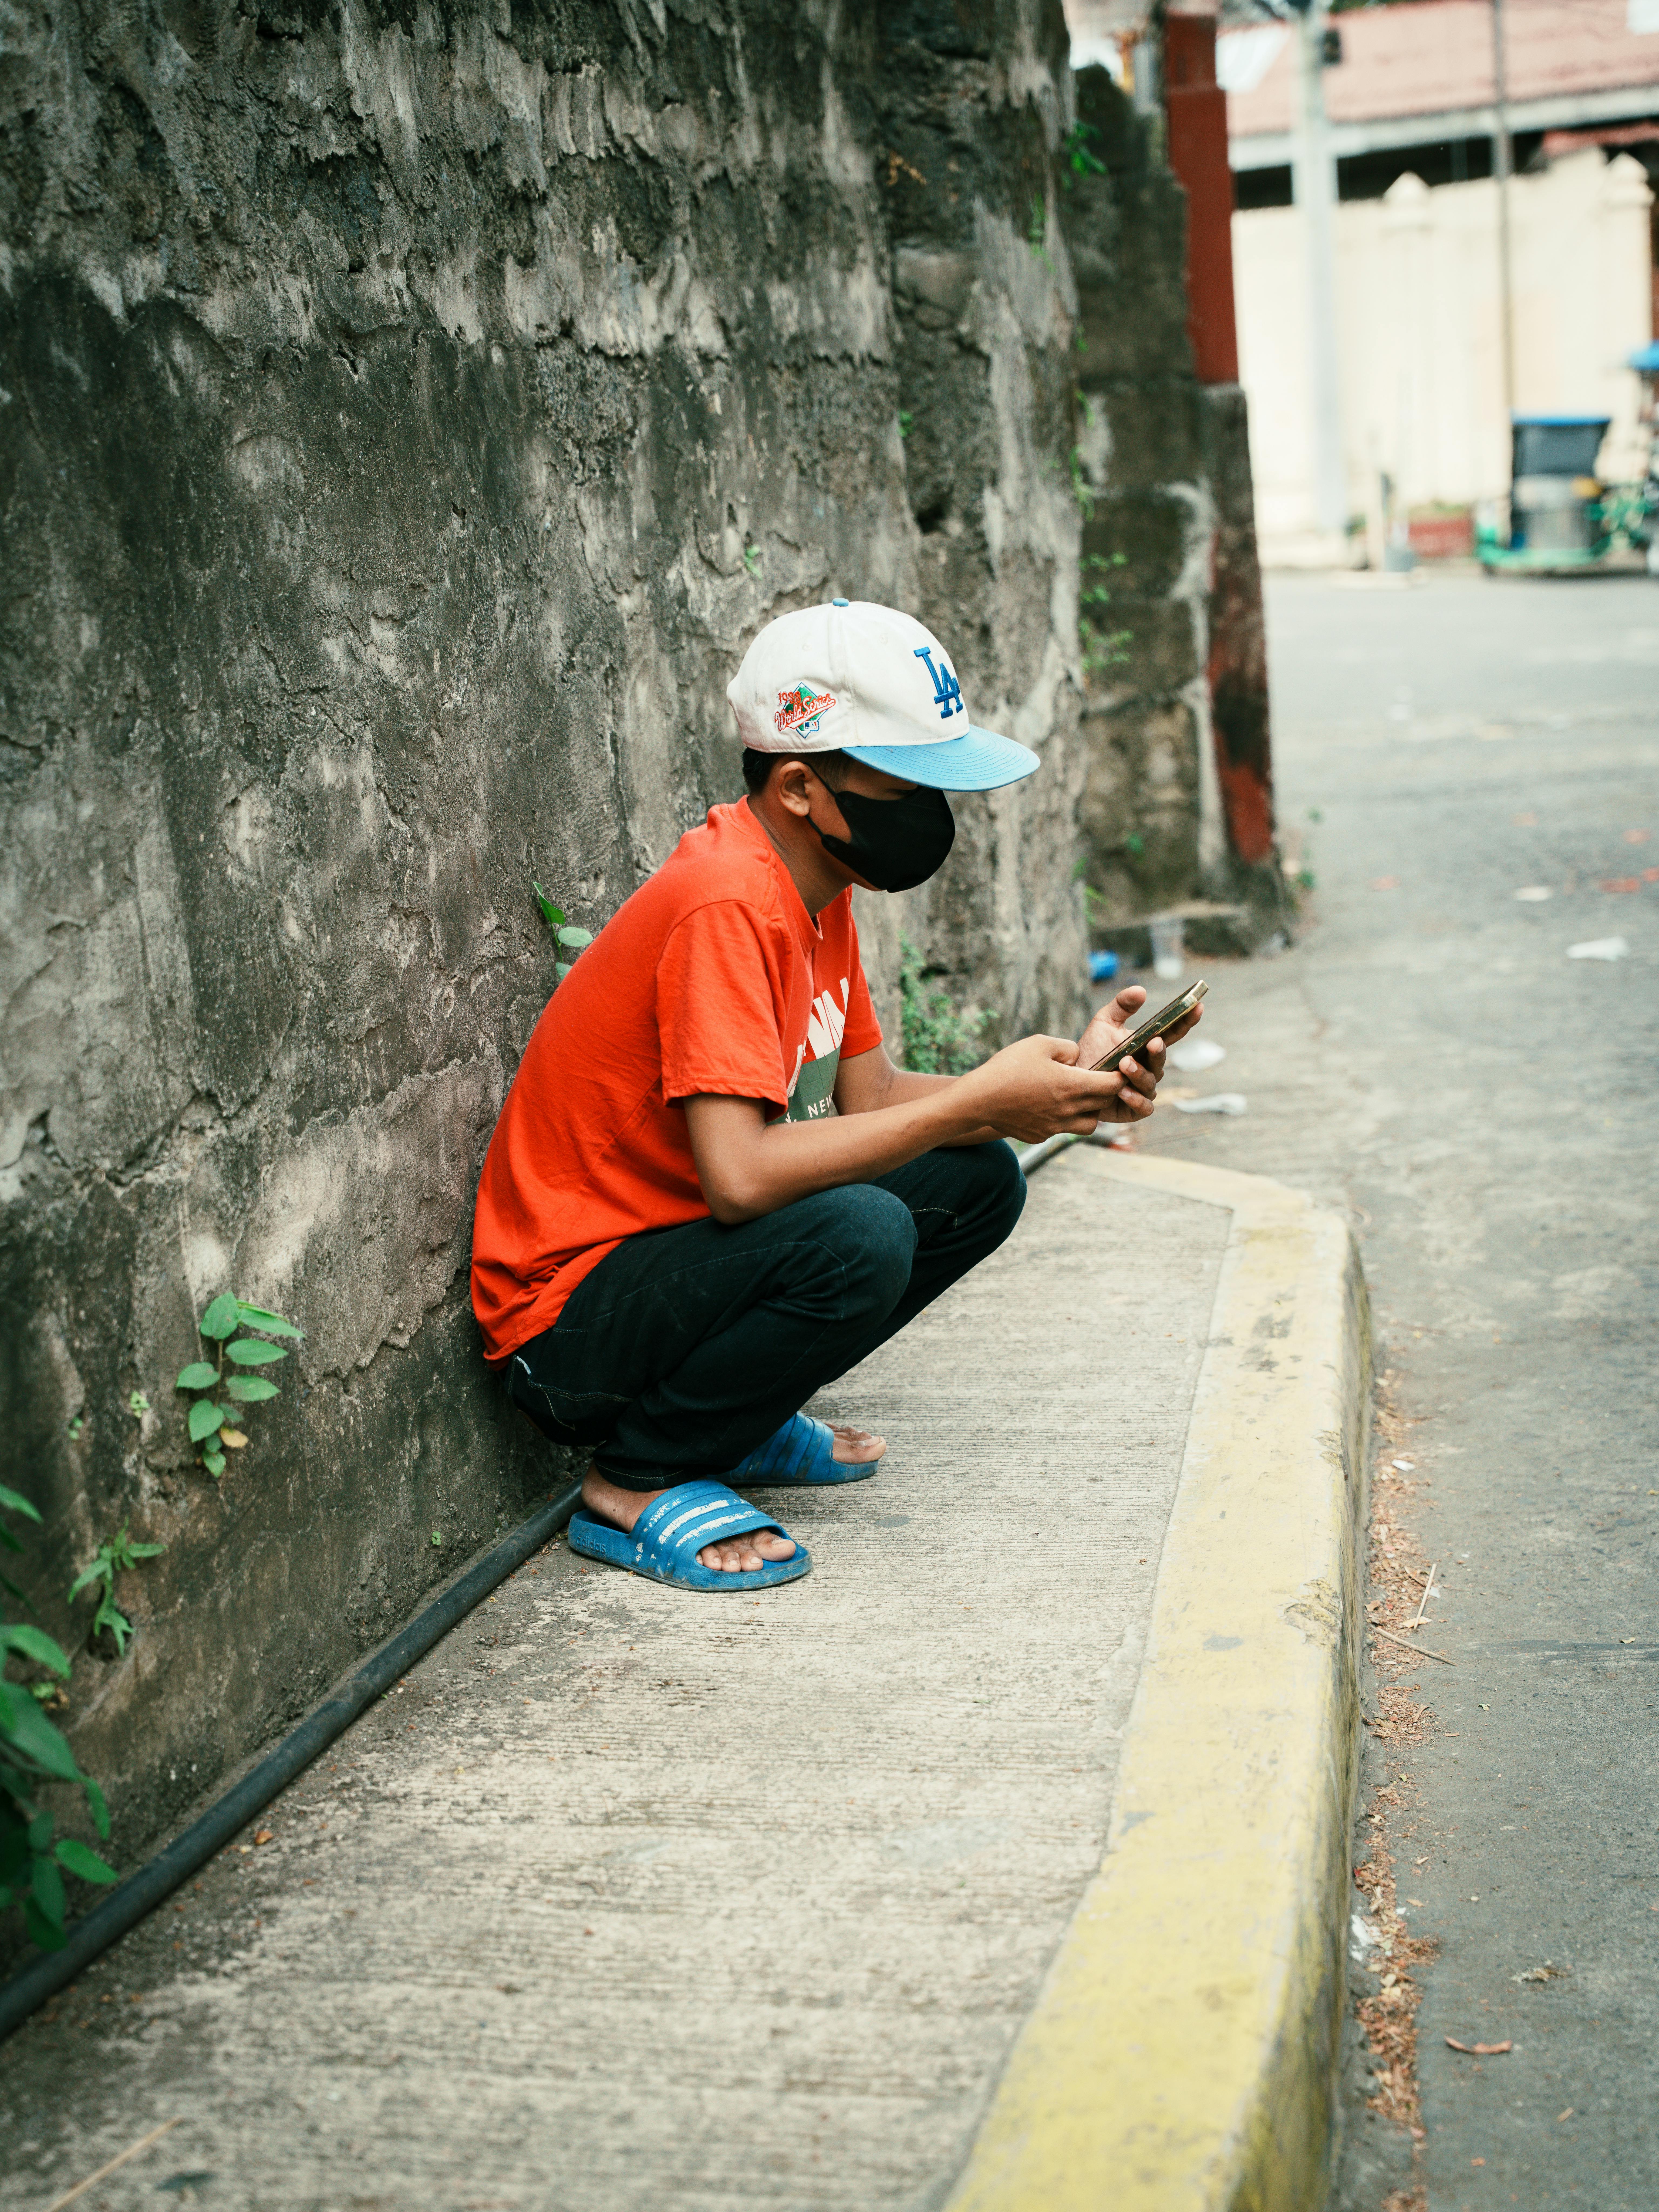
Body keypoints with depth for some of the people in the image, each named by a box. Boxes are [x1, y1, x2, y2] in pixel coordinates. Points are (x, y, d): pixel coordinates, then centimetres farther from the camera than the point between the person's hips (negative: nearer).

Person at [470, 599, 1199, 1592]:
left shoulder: (816, 887, 5)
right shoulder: (727, 905, -25)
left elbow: (870, 1096, 7)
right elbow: (738, 1175, -33)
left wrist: (1066, 1080, -7)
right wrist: (980, 1100, -26)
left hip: (683, 1245, 10)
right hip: (569, 1319, -9)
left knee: (980, 1181, 5)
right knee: (860, 1237, -33)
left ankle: (744, 1421, 11)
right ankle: (637, 1483, -11)